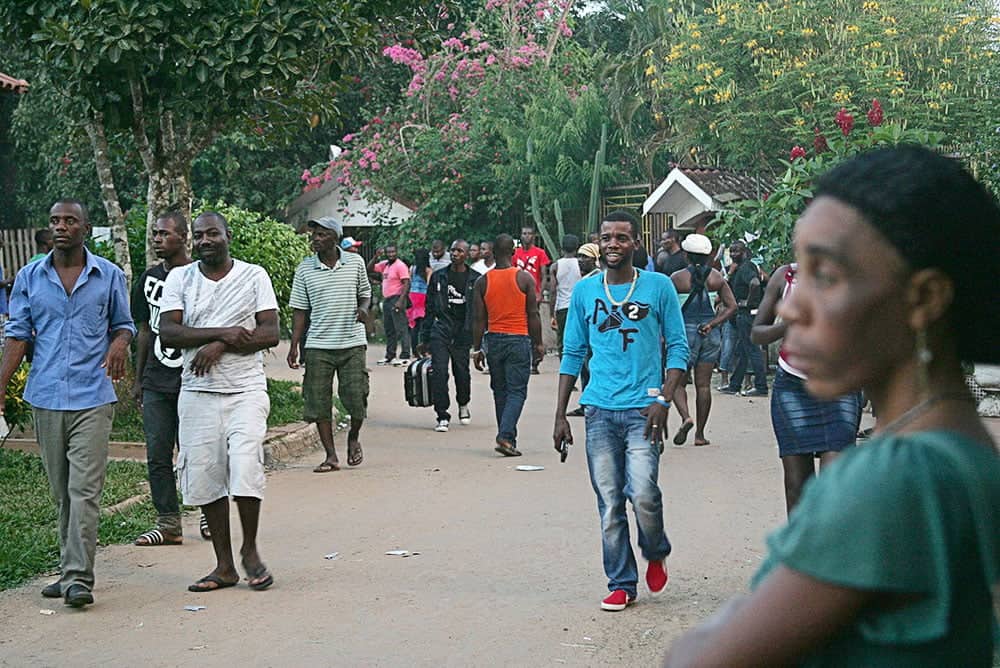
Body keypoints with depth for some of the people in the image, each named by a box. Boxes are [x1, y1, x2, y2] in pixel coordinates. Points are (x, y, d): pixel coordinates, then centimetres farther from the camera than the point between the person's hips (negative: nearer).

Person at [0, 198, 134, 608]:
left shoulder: (108, 276, 3)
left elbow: (123, 324, 14)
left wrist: (120, 344, -10)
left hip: (92, 398, -3)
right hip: (45, 398, 3)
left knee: (84, 489, -10)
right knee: (61, 492, 11)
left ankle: (78, 577, -12)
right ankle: (71, 571, 22)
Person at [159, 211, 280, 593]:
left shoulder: (254, 276, 3)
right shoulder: (180, 279, 7)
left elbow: (270, 333, -4)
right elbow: (167, 332, -5)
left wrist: (221, 346, -14)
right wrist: (223, 332, -14)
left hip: (246, 390, -2)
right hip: (197, 392, 2)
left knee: (245, 473, -15)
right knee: (205, 478, 2)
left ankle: (250, 550, 8)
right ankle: (224, 565, 12)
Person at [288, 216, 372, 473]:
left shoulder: (355, 262, 3)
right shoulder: (304, 269, 3)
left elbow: (365, 292, 16)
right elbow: (300, 310, 5)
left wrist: (364, 308, -7)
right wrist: (294, 345, -1)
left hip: (352, 343, 0)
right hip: (318, 346, 1)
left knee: (357, 398, -4)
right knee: (318, 402, -1)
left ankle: (353, 438, 26)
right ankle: (331, 456, 8)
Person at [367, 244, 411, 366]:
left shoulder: (400, 265, -11)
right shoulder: (384, 264, 13)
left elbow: (407, 284, -17)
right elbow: (369, 269, 19)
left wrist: (400, 301, -25)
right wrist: (376, 257, 5)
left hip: (397, 299, -9)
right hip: (386, 300, 9)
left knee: (401, 329, -10)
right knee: (389, 329, 14)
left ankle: (405, 357, -11)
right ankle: (390, 356, 21)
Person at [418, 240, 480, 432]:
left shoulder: (475, 279, 2)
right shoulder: (438, 277, 7)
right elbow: (430, 308, 10)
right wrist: (424, 338, 8)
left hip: (463, 334, -1)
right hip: (441, 331, 1)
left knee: (462, 373, 6)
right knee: (439, 372, -11)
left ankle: (463, 405, 36)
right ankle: (442, 416, -4)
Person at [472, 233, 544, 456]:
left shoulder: (483, 281, 1)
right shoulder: (524, 278, -5)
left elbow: (478, 319, 2)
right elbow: (533, 315, -4)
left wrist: (477, 349, 8)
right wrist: (538, 343, 5)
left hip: (493, 340, 3)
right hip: (519, 339, -3)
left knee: (500, 391, 14)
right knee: (517, 391, -1)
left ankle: (508, 438, 18)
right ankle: (505, 436, -18)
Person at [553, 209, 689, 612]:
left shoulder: (658, 287, 2)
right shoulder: (585, 291, 9)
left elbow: (678, 347, 3)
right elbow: (573, 354, 14)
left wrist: (663, 400, -10)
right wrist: (560, 414, 9)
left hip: (642, 409, -3)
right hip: (599, 410, 3)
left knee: (643, 493, -14)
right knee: (609, 503, 3)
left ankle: (656, 554, 16)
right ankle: (621, 583, 13)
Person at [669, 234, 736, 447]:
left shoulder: (677, 278, -6)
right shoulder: (717, 278, 3)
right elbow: (731, 306, -1)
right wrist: (711, 324, -3)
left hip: (685, 331, -3)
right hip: (711, 335, 3)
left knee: (677, 380, 6)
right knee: (703, 384, 7)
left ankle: (686, 417, -20)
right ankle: (700, 434, 8)